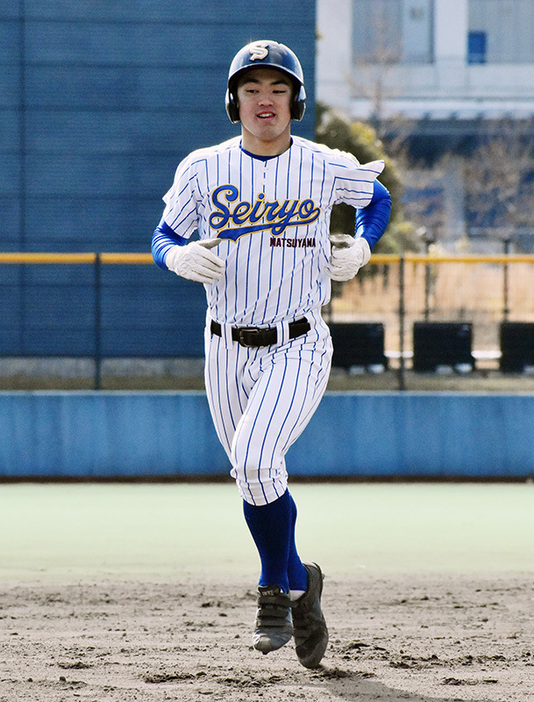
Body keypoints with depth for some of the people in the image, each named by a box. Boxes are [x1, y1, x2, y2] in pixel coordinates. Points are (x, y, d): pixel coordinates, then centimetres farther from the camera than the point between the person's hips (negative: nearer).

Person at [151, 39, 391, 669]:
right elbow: (162, 240, 4)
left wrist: (361, 248, -2)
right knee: (257, 479, 11)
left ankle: (277, 589, -4)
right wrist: (180, 257, -19)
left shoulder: (327, 167, -3)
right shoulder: (203, 169, -1)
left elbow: (378, 197, 16)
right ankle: (299, 582, 36)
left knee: (255, 462, -24)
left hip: (298, 350, -3)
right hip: (227, 351, 3)